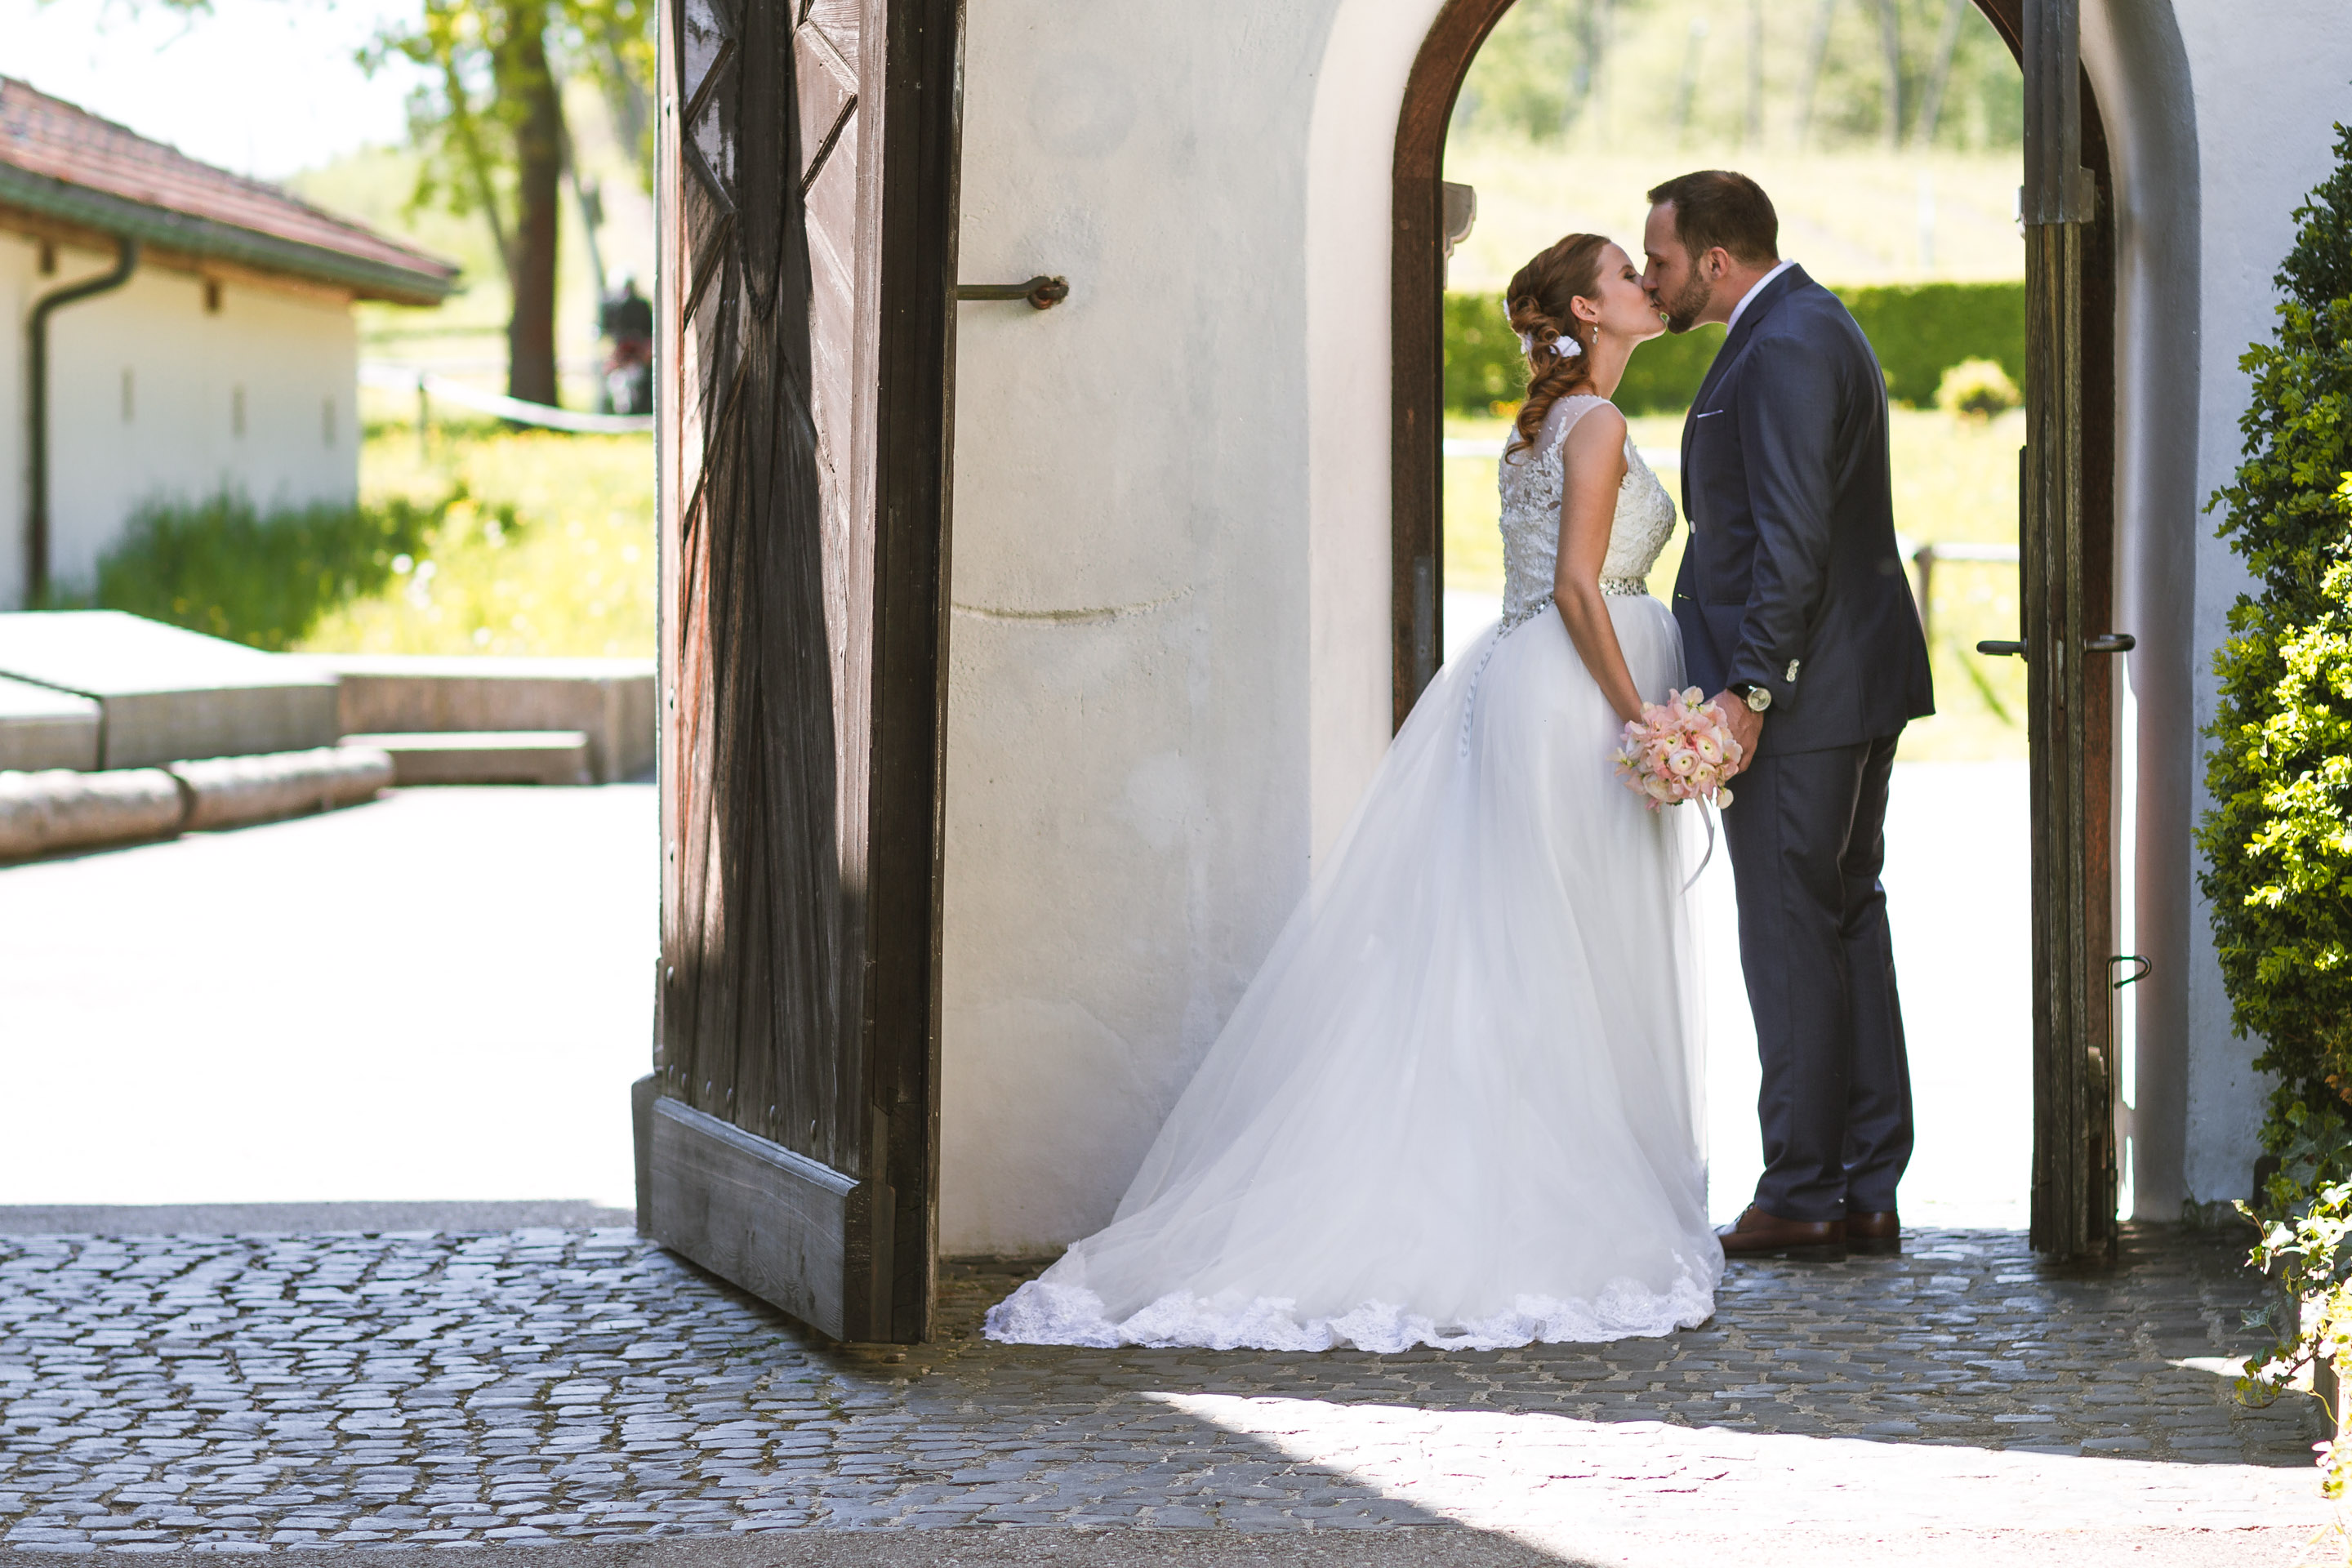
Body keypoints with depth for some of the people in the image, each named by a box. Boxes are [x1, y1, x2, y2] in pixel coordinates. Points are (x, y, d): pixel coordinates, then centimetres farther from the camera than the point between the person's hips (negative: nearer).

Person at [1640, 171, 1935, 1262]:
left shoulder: (1784, 348, -16)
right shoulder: (1806, 328, 17)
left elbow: (1794, 537, -23)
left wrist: (1750, 687, -22)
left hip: (1801, 689, -11)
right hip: (1850, 684, 11)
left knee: (1791, 934, -4)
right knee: (1848, 919, 12)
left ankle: (1803, 1195, 2)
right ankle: (1867, 1192, 17)